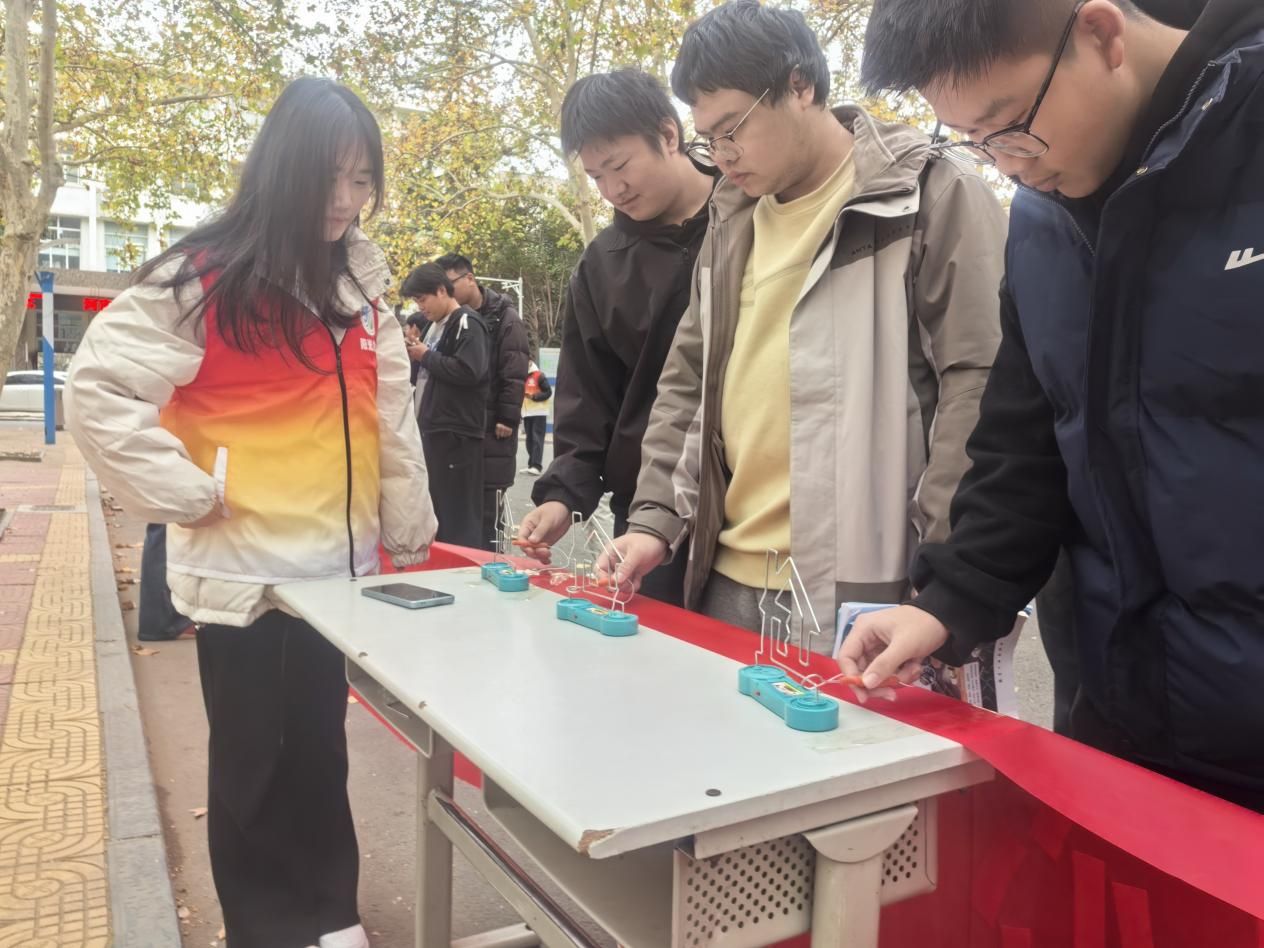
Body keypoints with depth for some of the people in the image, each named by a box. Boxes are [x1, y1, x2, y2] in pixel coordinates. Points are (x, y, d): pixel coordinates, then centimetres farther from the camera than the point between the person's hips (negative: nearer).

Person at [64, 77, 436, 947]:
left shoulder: (359, 278, 7)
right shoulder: (204, 280, -11)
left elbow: (388, 412, 8)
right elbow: (99, 390, -13)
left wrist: (410, 531, 9)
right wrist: (188, 495, -13)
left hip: (340, 563, 5)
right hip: (248, 569, -5)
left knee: (319, 750, 18)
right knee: (259, 761, 9)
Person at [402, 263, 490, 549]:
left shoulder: (467, 323, -9)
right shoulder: (438, 326, 18)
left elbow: (469, 372, -23)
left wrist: (426, 356, -11)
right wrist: (417, 356, 6)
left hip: (458, 434, -9)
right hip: (435, 430, 9)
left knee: (459, 516, -6)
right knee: (435, 512, 14)